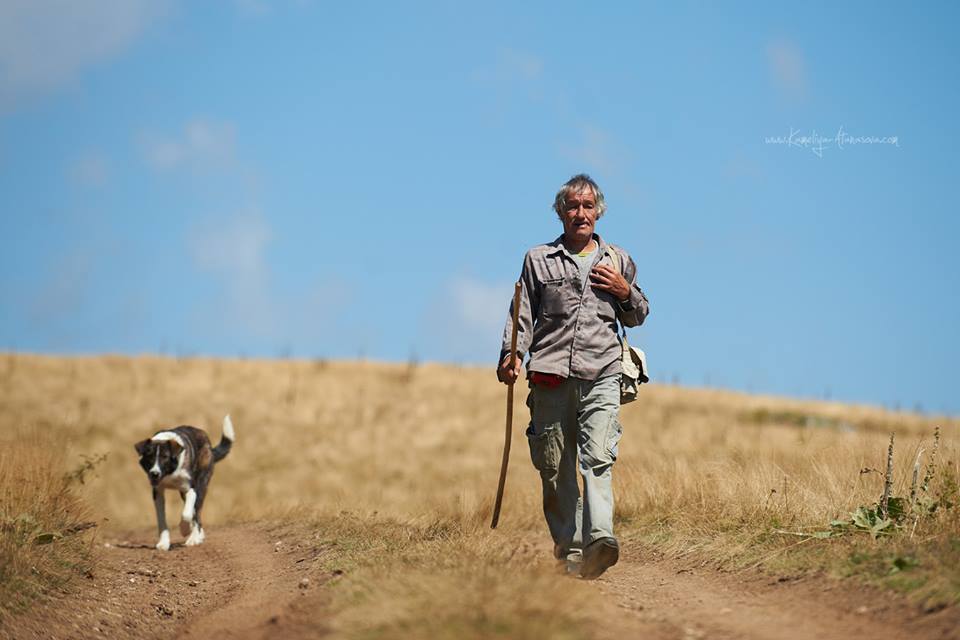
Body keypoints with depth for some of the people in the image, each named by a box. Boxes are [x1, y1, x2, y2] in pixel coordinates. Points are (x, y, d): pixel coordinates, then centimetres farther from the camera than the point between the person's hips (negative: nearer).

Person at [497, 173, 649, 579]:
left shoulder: (618, 261, 17)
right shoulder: (538, 260, 13)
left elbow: (637, 317, 24)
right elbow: (522, 314, 9)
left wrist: (626, 291, 3)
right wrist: (511, 354, -7)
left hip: (601, 378, 0)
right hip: (550, 378, 1)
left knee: (598, 458, -17)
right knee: (555, 469, 1)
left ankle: (599, 538, -29)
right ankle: (568, 546, 10)